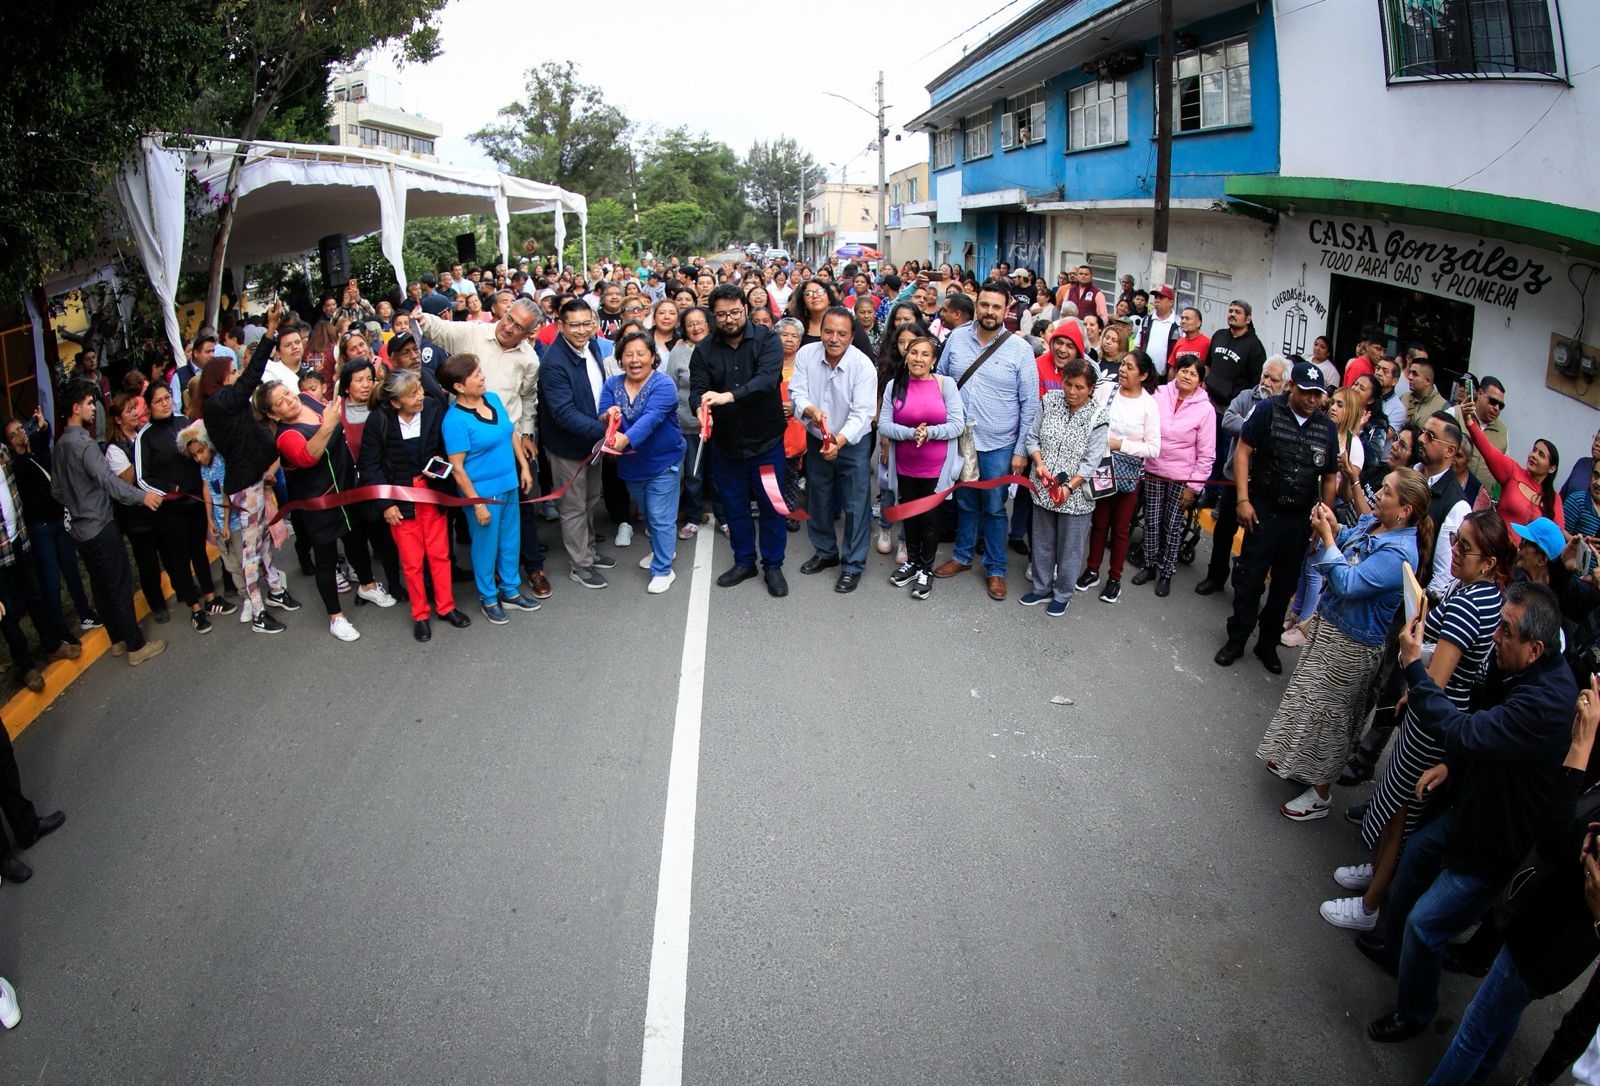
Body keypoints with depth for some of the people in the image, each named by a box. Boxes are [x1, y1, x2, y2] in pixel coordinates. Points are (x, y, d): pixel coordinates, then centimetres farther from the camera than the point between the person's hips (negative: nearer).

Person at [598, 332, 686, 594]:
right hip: (630, 464, 6)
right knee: (647, 514, 23)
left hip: (663, 462, -6)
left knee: (660, 518, -2)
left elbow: (651, 418, -34)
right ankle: (664, 549, 45)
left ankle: (663, 570, 11)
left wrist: (626, 438, -50)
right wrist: (609, 418, -35)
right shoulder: (612, 384, -3)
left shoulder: (663, 385, -19)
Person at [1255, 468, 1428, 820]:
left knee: (1327, 711, 6)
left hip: (1350, 646, -9)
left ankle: (1320, 794, 25)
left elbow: (1348, 584, -33)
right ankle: (1299, 763, 45)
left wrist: (1327, 535, -27)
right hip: (1328, 622, 9)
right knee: (1311, 697, 24)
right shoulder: (1373, 522, -4)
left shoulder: (1397, 554, -30)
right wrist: (1332, 527, -6)